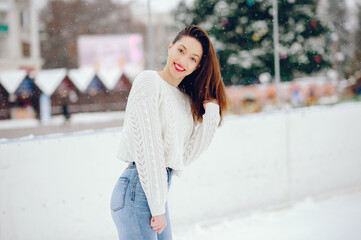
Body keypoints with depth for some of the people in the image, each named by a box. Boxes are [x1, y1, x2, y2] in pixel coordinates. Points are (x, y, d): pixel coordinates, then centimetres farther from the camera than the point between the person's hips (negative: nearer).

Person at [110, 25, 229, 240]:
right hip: (138, 190, -8)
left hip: (159, 190, 8)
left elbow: (186, 156, 8)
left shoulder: (187, 99, 16)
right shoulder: (149, 81, -7)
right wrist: (157, 208, -15)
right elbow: (147, 146, -13)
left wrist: (212, 113, 3)